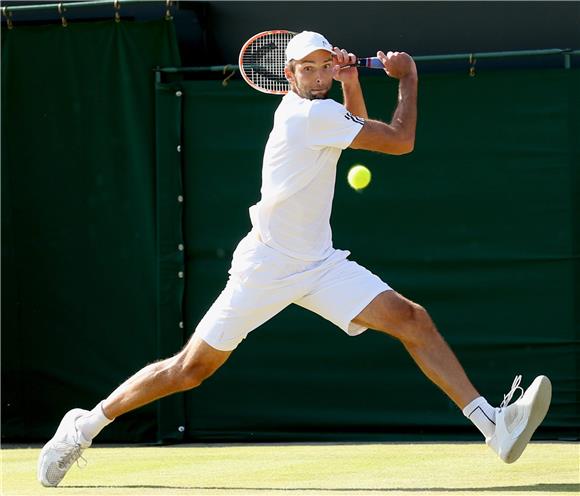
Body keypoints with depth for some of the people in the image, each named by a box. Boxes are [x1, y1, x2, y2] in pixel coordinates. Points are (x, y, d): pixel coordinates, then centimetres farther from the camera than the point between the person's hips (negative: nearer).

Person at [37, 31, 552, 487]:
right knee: (190, 368, -2)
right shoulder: (310, 115, -17)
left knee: (413, 320, -10)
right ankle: (86, 424, 15)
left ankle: (493, 424, -17)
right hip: (267, 266, -8)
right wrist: (408, 77, -3)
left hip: (319, 264, 8)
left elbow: (360, 129, 30)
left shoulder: (309, 108, 8)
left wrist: (350, 79, 13)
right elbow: (400, 141, -15)